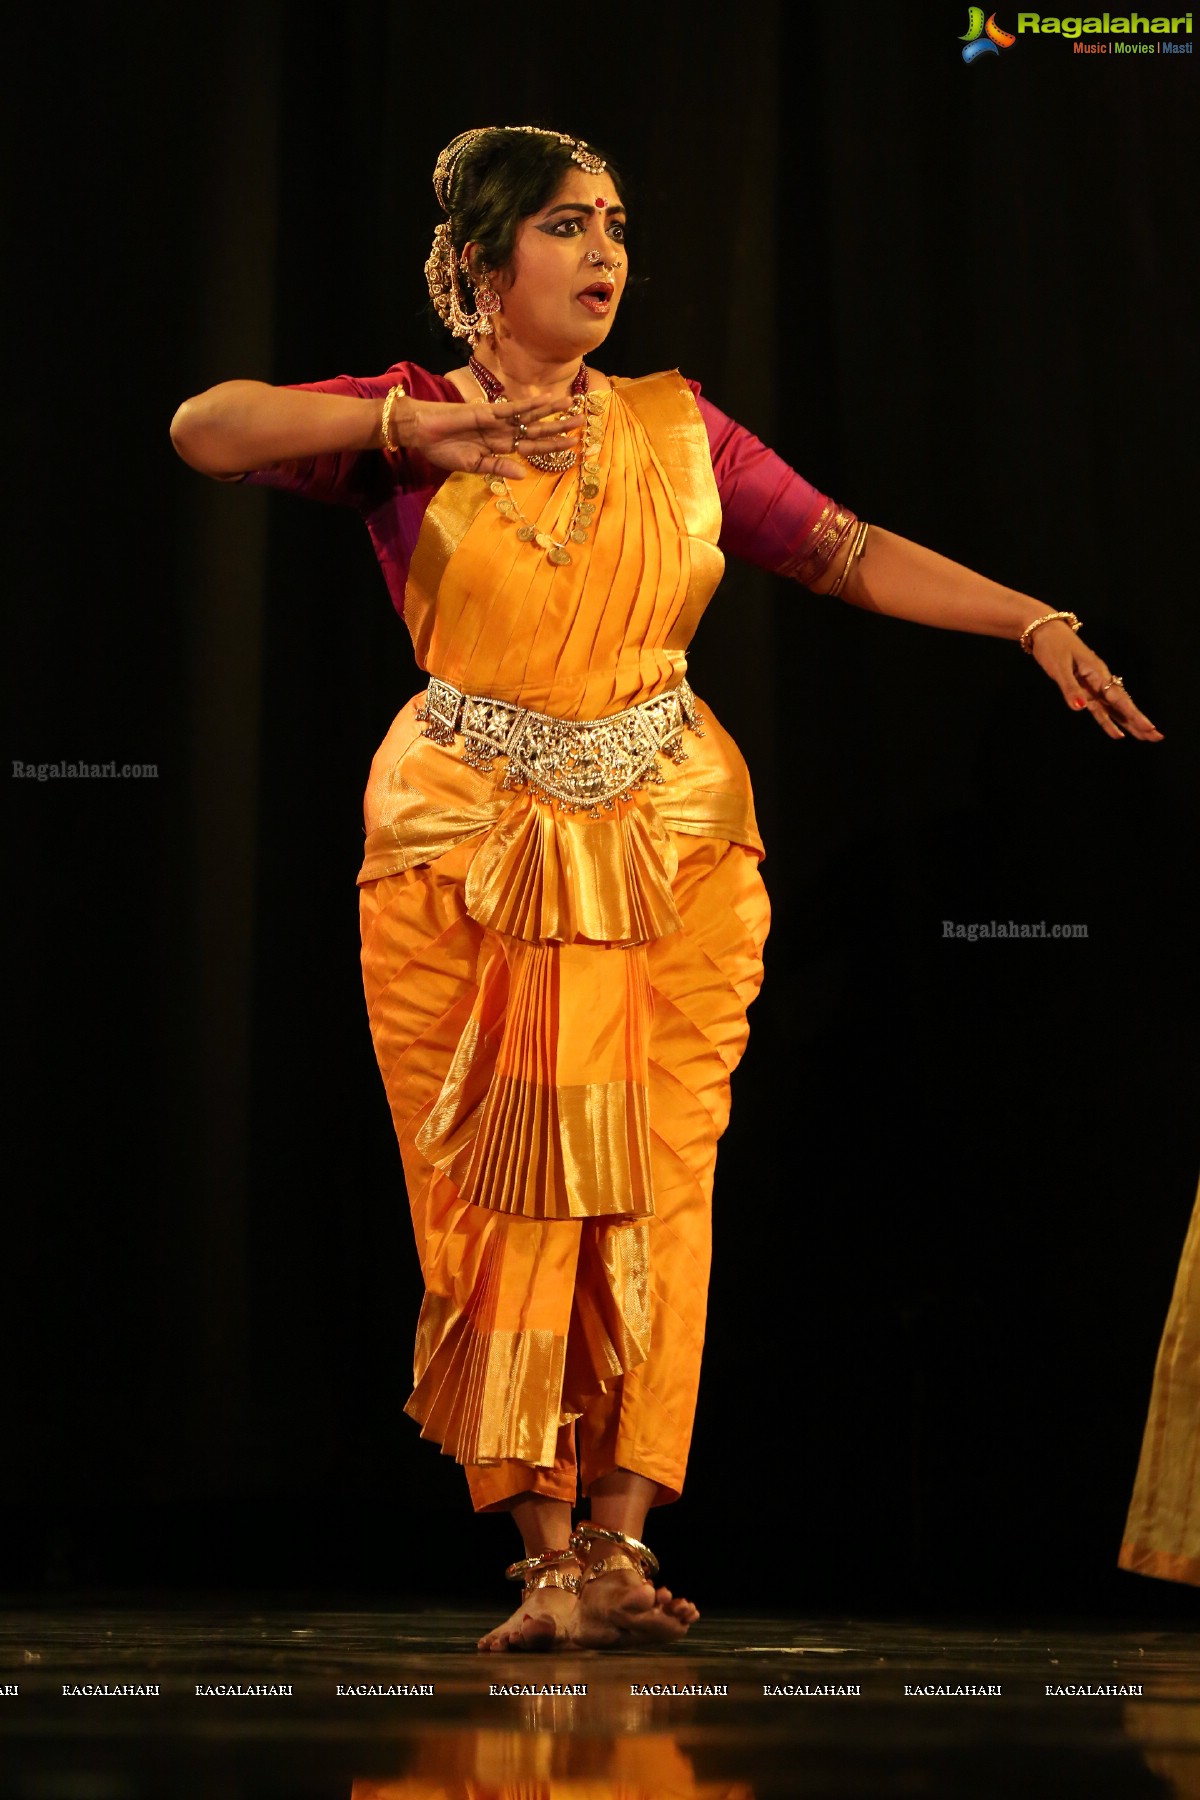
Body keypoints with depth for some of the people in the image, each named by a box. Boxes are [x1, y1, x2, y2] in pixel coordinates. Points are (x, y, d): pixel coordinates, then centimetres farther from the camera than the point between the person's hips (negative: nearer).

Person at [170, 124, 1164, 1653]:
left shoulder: (676, 428, 11)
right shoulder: (411, 427, 3)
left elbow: (852, 553, 8)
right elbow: (205, 429, -11)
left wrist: (1039, 627, -2)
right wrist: (417, 425, -19)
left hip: (669, 848, 2)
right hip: (469, 856, -2)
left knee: (649, 1193, -5)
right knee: (506, 1198, -5)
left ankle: (620, 1539, -3)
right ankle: (546, 1554, -2)